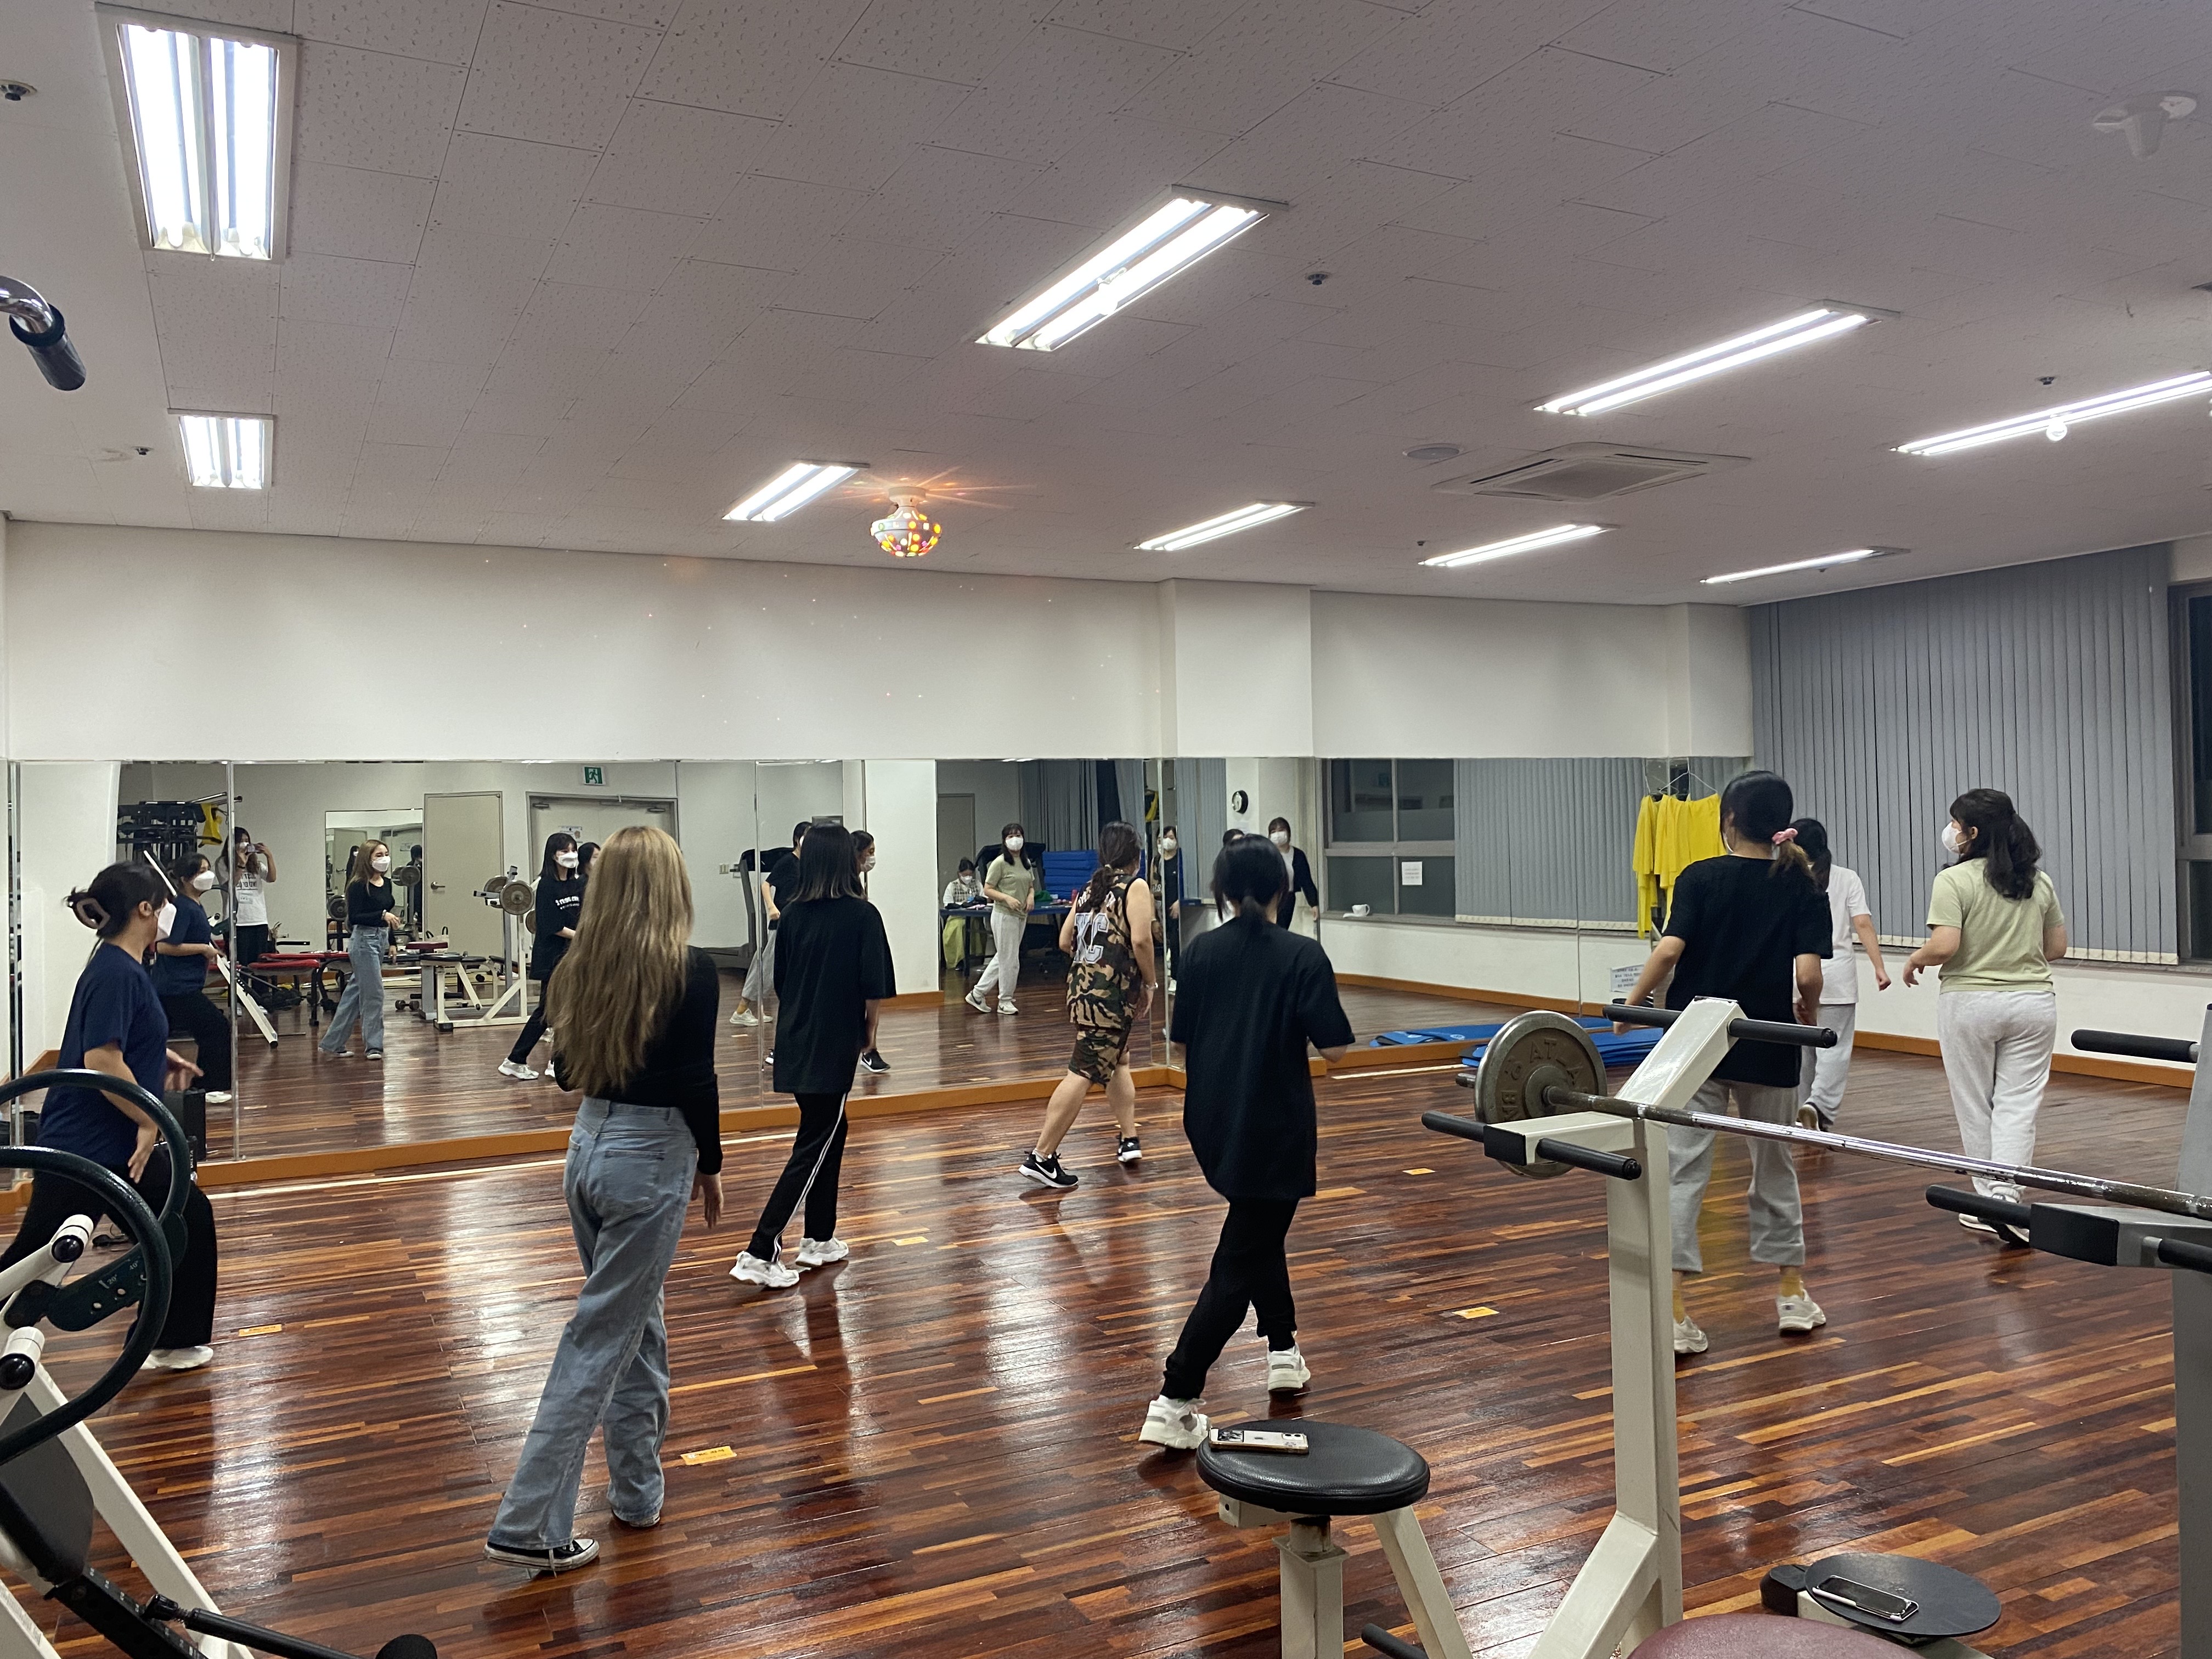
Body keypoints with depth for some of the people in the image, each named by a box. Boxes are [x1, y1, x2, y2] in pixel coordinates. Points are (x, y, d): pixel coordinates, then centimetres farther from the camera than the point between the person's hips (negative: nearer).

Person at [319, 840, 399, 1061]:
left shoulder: (387, 883, 10)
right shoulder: (358, 886, -13)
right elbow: (354, 917, -19)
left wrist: (391, 943, 19)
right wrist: (382, 915, -29)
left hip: (381, 939, 8)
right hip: (364, 940, -8)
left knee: (355, 991, 13)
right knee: (374, 993, -7)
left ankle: (332, 1043, 21)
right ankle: (373, 1045, 2)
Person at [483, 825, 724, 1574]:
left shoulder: (584, 965, 2)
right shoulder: (691, 971, -15)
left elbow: (565, 1069, 10)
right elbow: (697, 1083, -14)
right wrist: (711, 1162, 0)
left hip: (588, 1147, 7)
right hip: (651, 1158, -7)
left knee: (638, 1318, 21)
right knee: (599, 1338, 1)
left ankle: (637, 1489, 32)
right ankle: (528, 1525, 6)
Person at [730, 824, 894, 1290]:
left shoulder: (794, 913, 3)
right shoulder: (862, 915, -12)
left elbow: (780, 981, 9)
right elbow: (874, 990, -14)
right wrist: (867, 1031, 3)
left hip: (795, 1042, 6)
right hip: (835, 1046, -6)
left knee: (831, 1129, 21)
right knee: (812, 1146, 0)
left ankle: (820, 1240, 27)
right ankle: (761, 1252, -5)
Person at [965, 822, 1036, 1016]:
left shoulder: (1027, 863, 10)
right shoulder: (1000, 863, -11)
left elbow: (1031, 885, 21)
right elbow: (987, 890, -10)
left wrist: (1031, 896, -2)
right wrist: (1007, 898, -24)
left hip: (1021, 916, 8)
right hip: (1004, 915, -8)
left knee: (1002, 958, 13)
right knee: (1009, 960, -1)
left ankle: (978, 995, 22)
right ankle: (1005, 1002, 13)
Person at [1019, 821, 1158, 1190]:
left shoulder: (1089, 888, 15)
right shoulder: (1136, 886, -4)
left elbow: (1065, 942, 14)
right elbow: (1140, 941, -16)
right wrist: (1151, 983, -4)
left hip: (1081, 986, 8)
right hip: (1111, 993, -8)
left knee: (1118, 1060, 23)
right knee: (1084, 1073, -7)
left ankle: (1129, 1140, 26)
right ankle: (1041, 1157, -9)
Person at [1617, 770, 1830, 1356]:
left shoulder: (1700, 877, -5)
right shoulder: (1804, 889, -1)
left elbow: (1669, 949, -18)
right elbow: (1808, 974, -13)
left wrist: (1633, 1002, -5)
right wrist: (1809, 1013, 7)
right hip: (1769, 1051, 2)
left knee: (1682, 1173, -2)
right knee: (1775, 1168, 20)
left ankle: (1673, 1313, -9)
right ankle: (1792, 1295, 32)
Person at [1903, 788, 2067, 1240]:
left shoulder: (1954, 880, -12)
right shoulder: (2040, 882, 6)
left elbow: (1943, 947, -20)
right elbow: (2057, 948, 12)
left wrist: (1914, 961, -1)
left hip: (1970, 1003, -4)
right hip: (2034, 1002, 4)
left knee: (1975, 1106, 9)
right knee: (2019, 1104, 3)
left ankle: (1989, 1202, 17)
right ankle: (2005, 1198, -7)